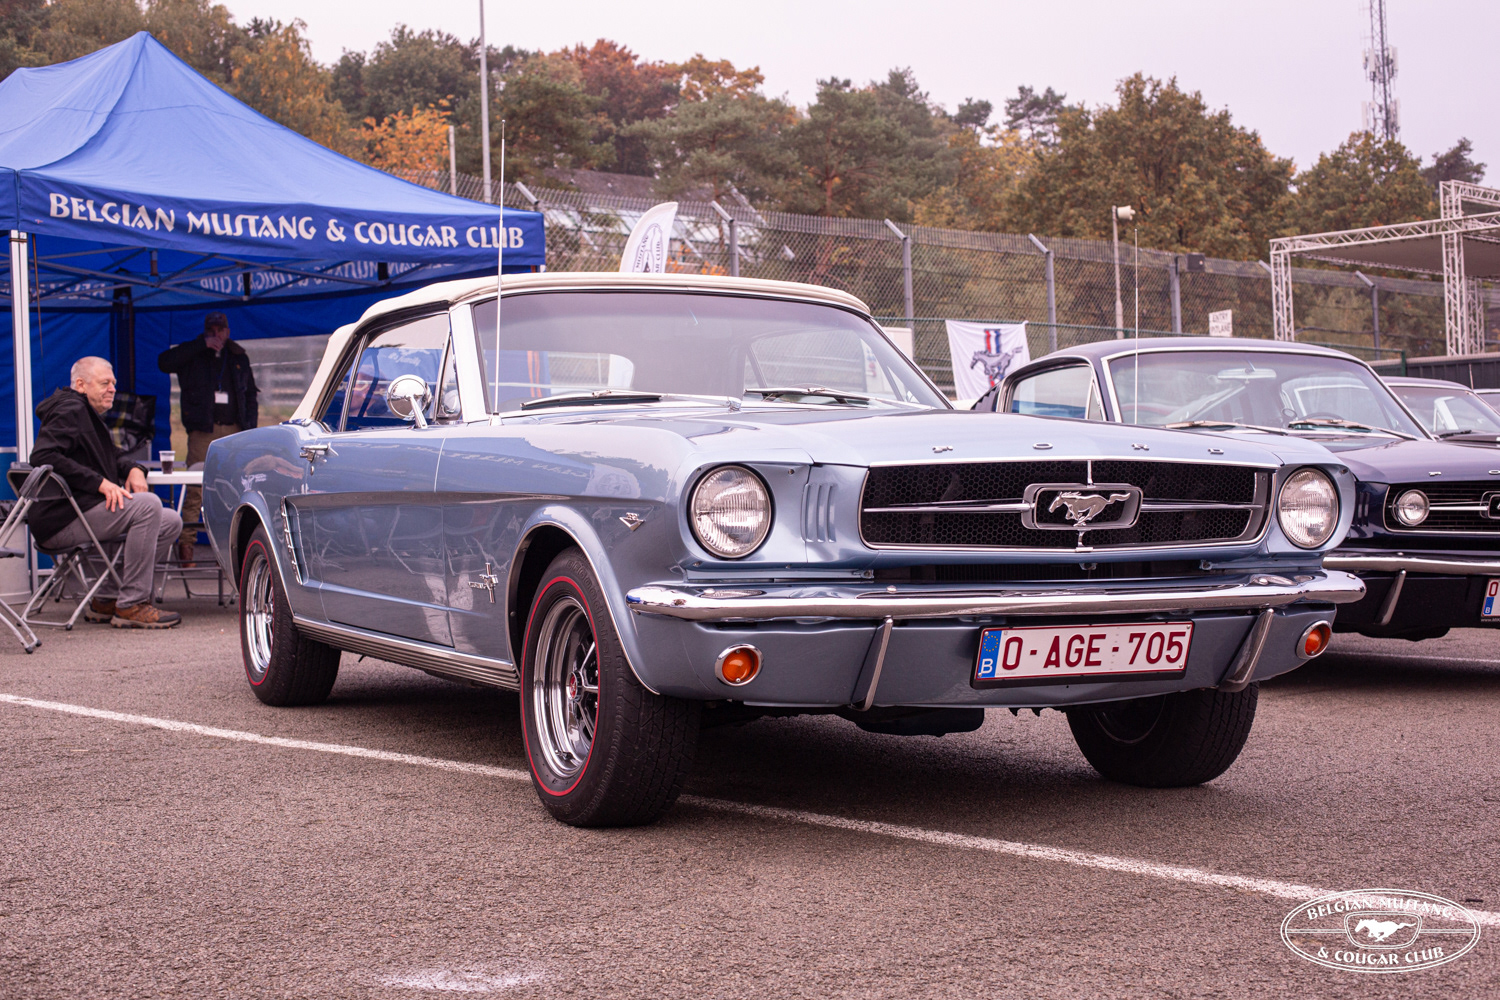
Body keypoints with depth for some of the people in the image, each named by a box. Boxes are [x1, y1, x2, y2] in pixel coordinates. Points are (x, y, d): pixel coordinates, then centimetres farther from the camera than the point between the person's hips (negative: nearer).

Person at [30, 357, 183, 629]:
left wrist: (133, 469, 7)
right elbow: (43, 456, -24)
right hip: (59, 522, -11)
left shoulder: (88, 415, 24)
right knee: (148, 504, -27)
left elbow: (112, 457, 33)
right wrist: (99, 483, -26)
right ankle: (131, 606, -25)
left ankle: (107, 600, 4)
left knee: (170, 522, 5)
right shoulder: (69, 411, -8)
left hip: (82, 512, 11)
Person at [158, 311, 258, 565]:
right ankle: (185, 543, -8)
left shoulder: (239, 358, 18)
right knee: (195, 490, -9)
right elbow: (164, 363, -9)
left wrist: (250, 427, 9)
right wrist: (201, 344, -10)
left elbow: (251, 394, 22)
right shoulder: (193, 354, 9)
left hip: (233, 430, 3)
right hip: (202, 430, -3)